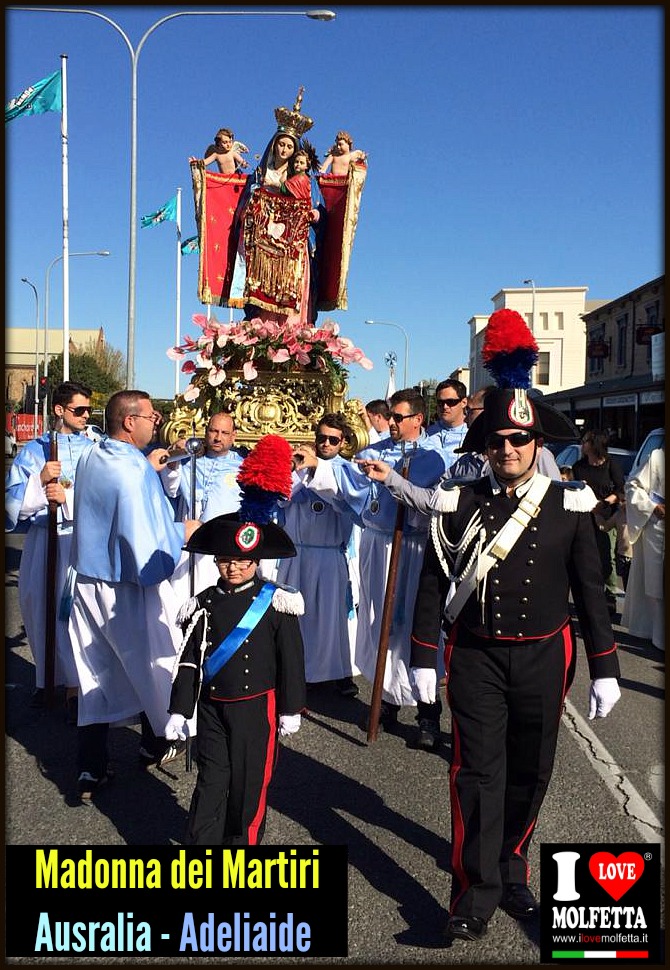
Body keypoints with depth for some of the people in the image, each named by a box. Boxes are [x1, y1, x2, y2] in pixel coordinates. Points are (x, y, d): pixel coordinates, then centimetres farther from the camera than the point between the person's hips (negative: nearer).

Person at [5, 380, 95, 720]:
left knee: (71, 609, -5)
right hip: (41, 538, 2)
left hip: (80, 539, -2)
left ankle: (72, 685, 5)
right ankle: (46, 676, 27)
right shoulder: (33, 450, 8)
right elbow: (14, 500, 1)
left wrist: (67, 497, -19)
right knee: (38, 606, 9)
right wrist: (40, 480, -14)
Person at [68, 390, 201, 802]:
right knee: (155, 664, 17)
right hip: (130, 591, -6)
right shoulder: (136, 472, -26)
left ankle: (91, 771, 15)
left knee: (96, 675, 12)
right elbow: (150, 557, -28)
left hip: (88, 583, 7)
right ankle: (156, 745, 36)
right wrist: (183, 532, -11)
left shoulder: (91, 458, -1)